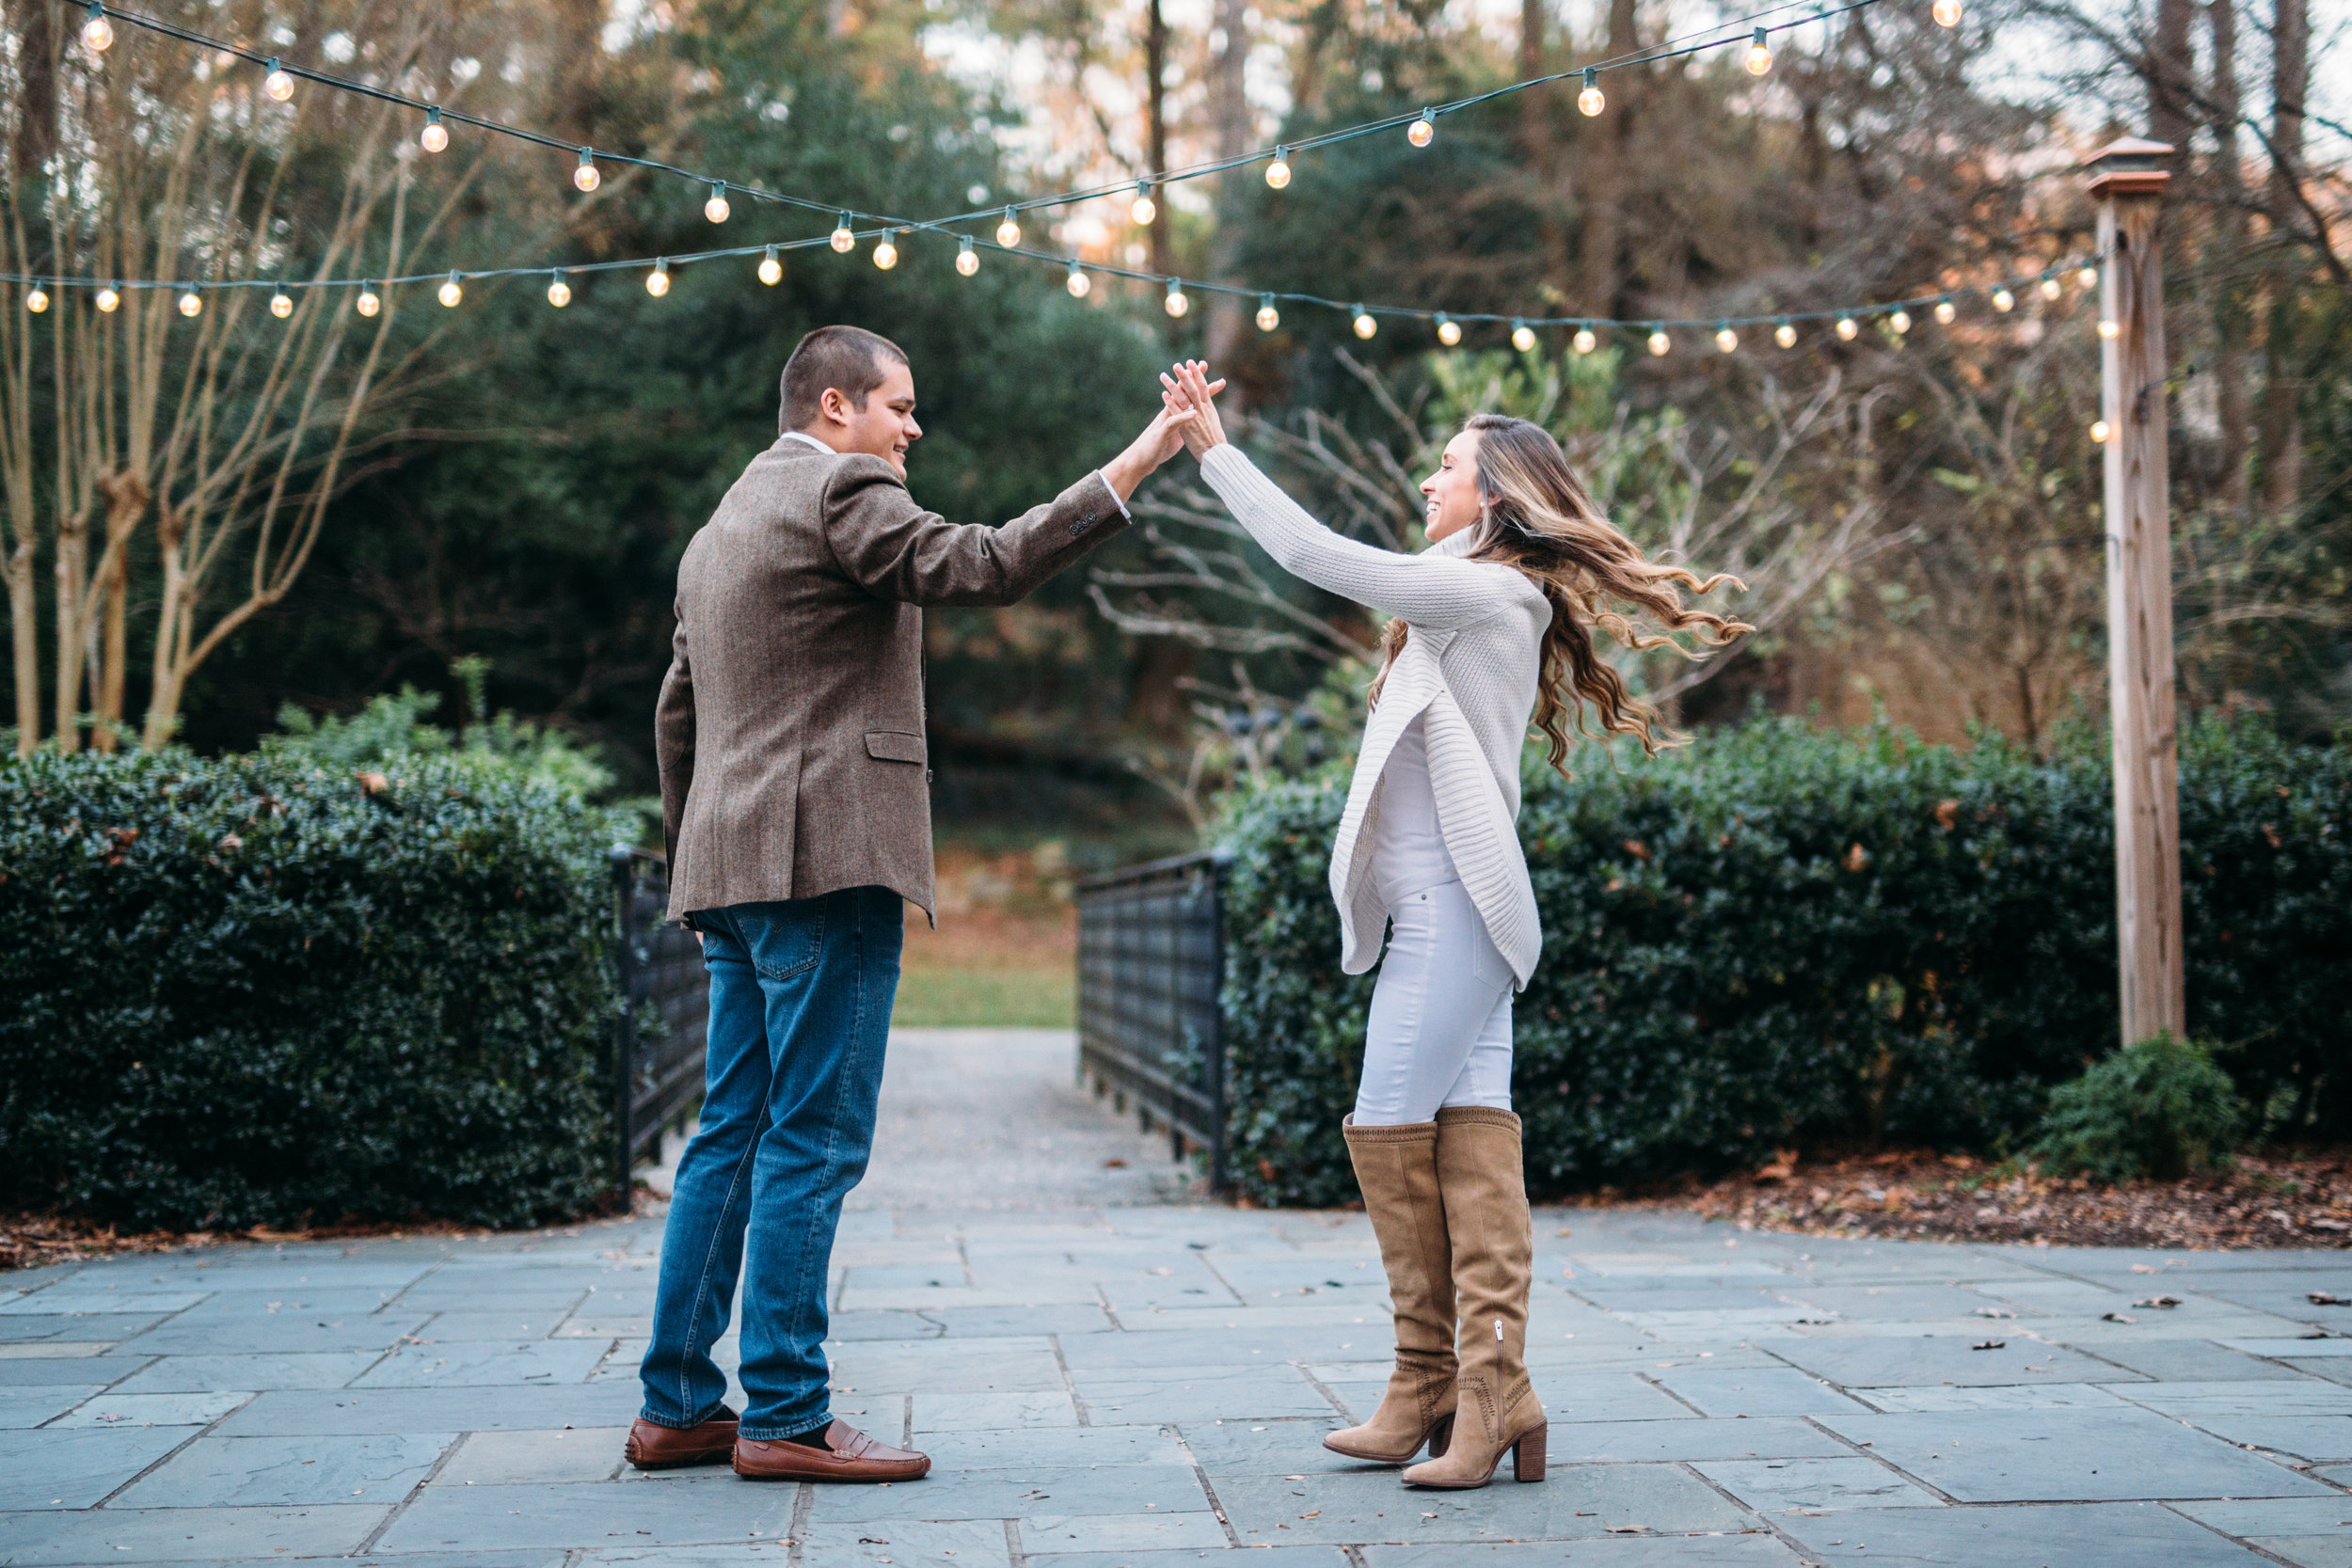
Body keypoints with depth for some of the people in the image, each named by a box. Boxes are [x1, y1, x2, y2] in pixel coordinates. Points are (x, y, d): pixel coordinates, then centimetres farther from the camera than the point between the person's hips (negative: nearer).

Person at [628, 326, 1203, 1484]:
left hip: (731, 869, 10)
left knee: (734, 1133, 11)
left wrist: (696, 858, 29)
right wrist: (1133, 467, -18)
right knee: (813, 1139, -7)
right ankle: (784, 1415, -4)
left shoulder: (720, 528, 23)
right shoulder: (838, 491, -5)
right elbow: (982, 566, -19)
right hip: (824, 859, -10)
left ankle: (677, 1406, 13)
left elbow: (678, 714, 26)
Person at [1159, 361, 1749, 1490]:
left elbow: (1321, 559, -14)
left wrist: (1215, 450, -9)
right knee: (1469, 1135, 4)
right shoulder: (1468, 601, 21)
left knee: (1391, 1130, -8)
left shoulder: (1490, 592, -10)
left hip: (1456, 904, -10)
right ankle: (1486, 1395, 3)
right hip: (1440, 907, 10)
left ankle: (1436, 1387, -2)